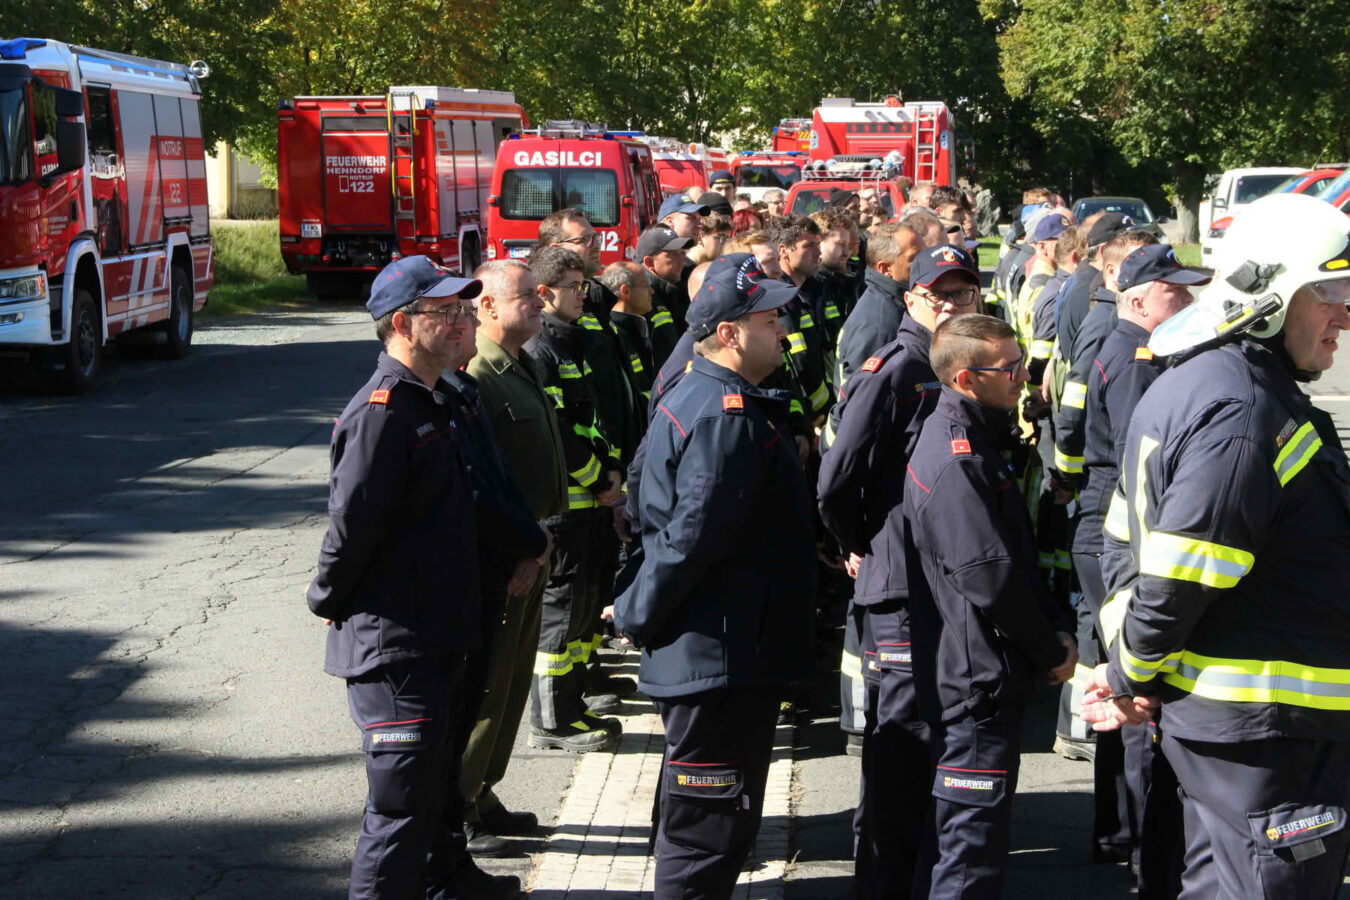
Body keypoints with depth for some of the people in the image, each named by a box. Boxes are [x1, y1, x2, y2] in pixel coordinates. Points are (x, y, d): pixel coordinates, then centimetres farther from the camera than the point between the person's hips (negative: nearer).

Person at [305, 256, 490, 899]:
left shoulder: (431, 401, 12)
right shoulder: (380, 415, -20)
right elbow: (349, 525, -21)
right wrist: (328, 601, -8)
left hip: (438, 640, 10)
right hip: (392, 647, -10)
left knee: (430, 796, 18)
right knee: (400, 806, -4)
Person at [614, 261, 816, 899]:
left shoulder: (692, 398, 13)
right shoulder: (730, 419, -21)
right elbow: (694, 536, -26)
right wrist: (636, 614, -15)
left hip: (702, 650, 11)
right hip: (721, 654, -11)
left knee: (692, 816, 21)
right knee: (711, 823, -2)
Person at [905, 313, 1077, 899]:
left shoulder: (973, 439, 12)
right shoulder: (956, 460, -21)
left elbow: (1016, 551, 17)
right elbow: (990, 578, -24)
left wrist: (1055, 627, 7)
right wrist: (1051, 652, -12)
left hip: (981, 670, 10)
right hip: (984, 674, -10)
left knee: (976, 828, 20)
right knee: (975, 832, -3)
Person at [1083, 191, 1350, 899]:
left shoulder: (1182, 384, 12)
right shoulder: (1245, 413, -22)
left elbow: (1126, 541, 17)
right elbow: (1177, 581, -23)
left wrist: (1132, 671, 12)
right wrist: (1131, 677, -7)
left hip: (1211, 712, 10)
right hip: (1268, 732, -10)